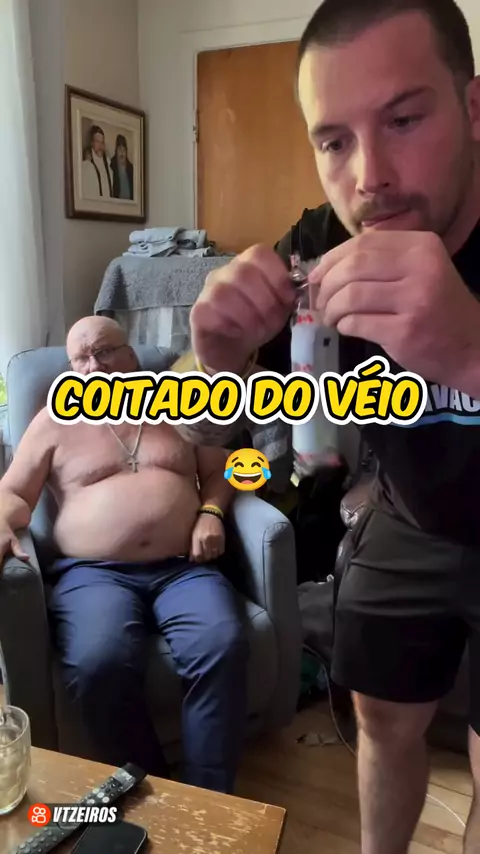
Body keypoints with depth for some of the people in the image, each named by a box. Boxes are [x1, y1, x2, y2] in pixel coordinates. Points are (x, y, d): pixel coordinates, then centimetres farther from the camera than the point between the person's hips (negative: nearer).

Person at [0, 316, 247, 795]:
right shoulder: (55, 422, 15)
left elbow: (219, 471, 20)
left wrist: (210, 513, -1)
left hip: (184, 569, 2)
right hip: (93, 573, -1)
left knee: (222, 648, -28)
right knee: (98, 665, -32)